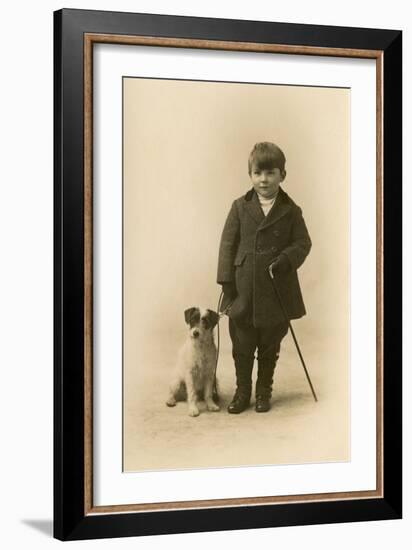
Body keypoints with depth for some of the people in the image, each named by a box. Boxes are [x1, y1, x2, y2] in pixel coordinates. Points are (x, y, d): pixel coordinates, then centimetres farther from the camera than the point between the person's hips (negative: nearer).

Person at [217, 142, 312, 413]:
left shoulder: (291, 211, -1)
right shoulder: (241, 207, 0)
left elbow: (303, 243, 3)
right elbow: (228, 243, 1)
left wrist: (287, 259, -18)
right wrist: (227, 281, -5)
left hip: (277, 292, 0)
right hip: (244, 289, 0)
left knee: (270, 347, 12)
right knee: (242, 346, 8)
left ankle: (264, 391, 28)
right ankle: (242, 392, 23)